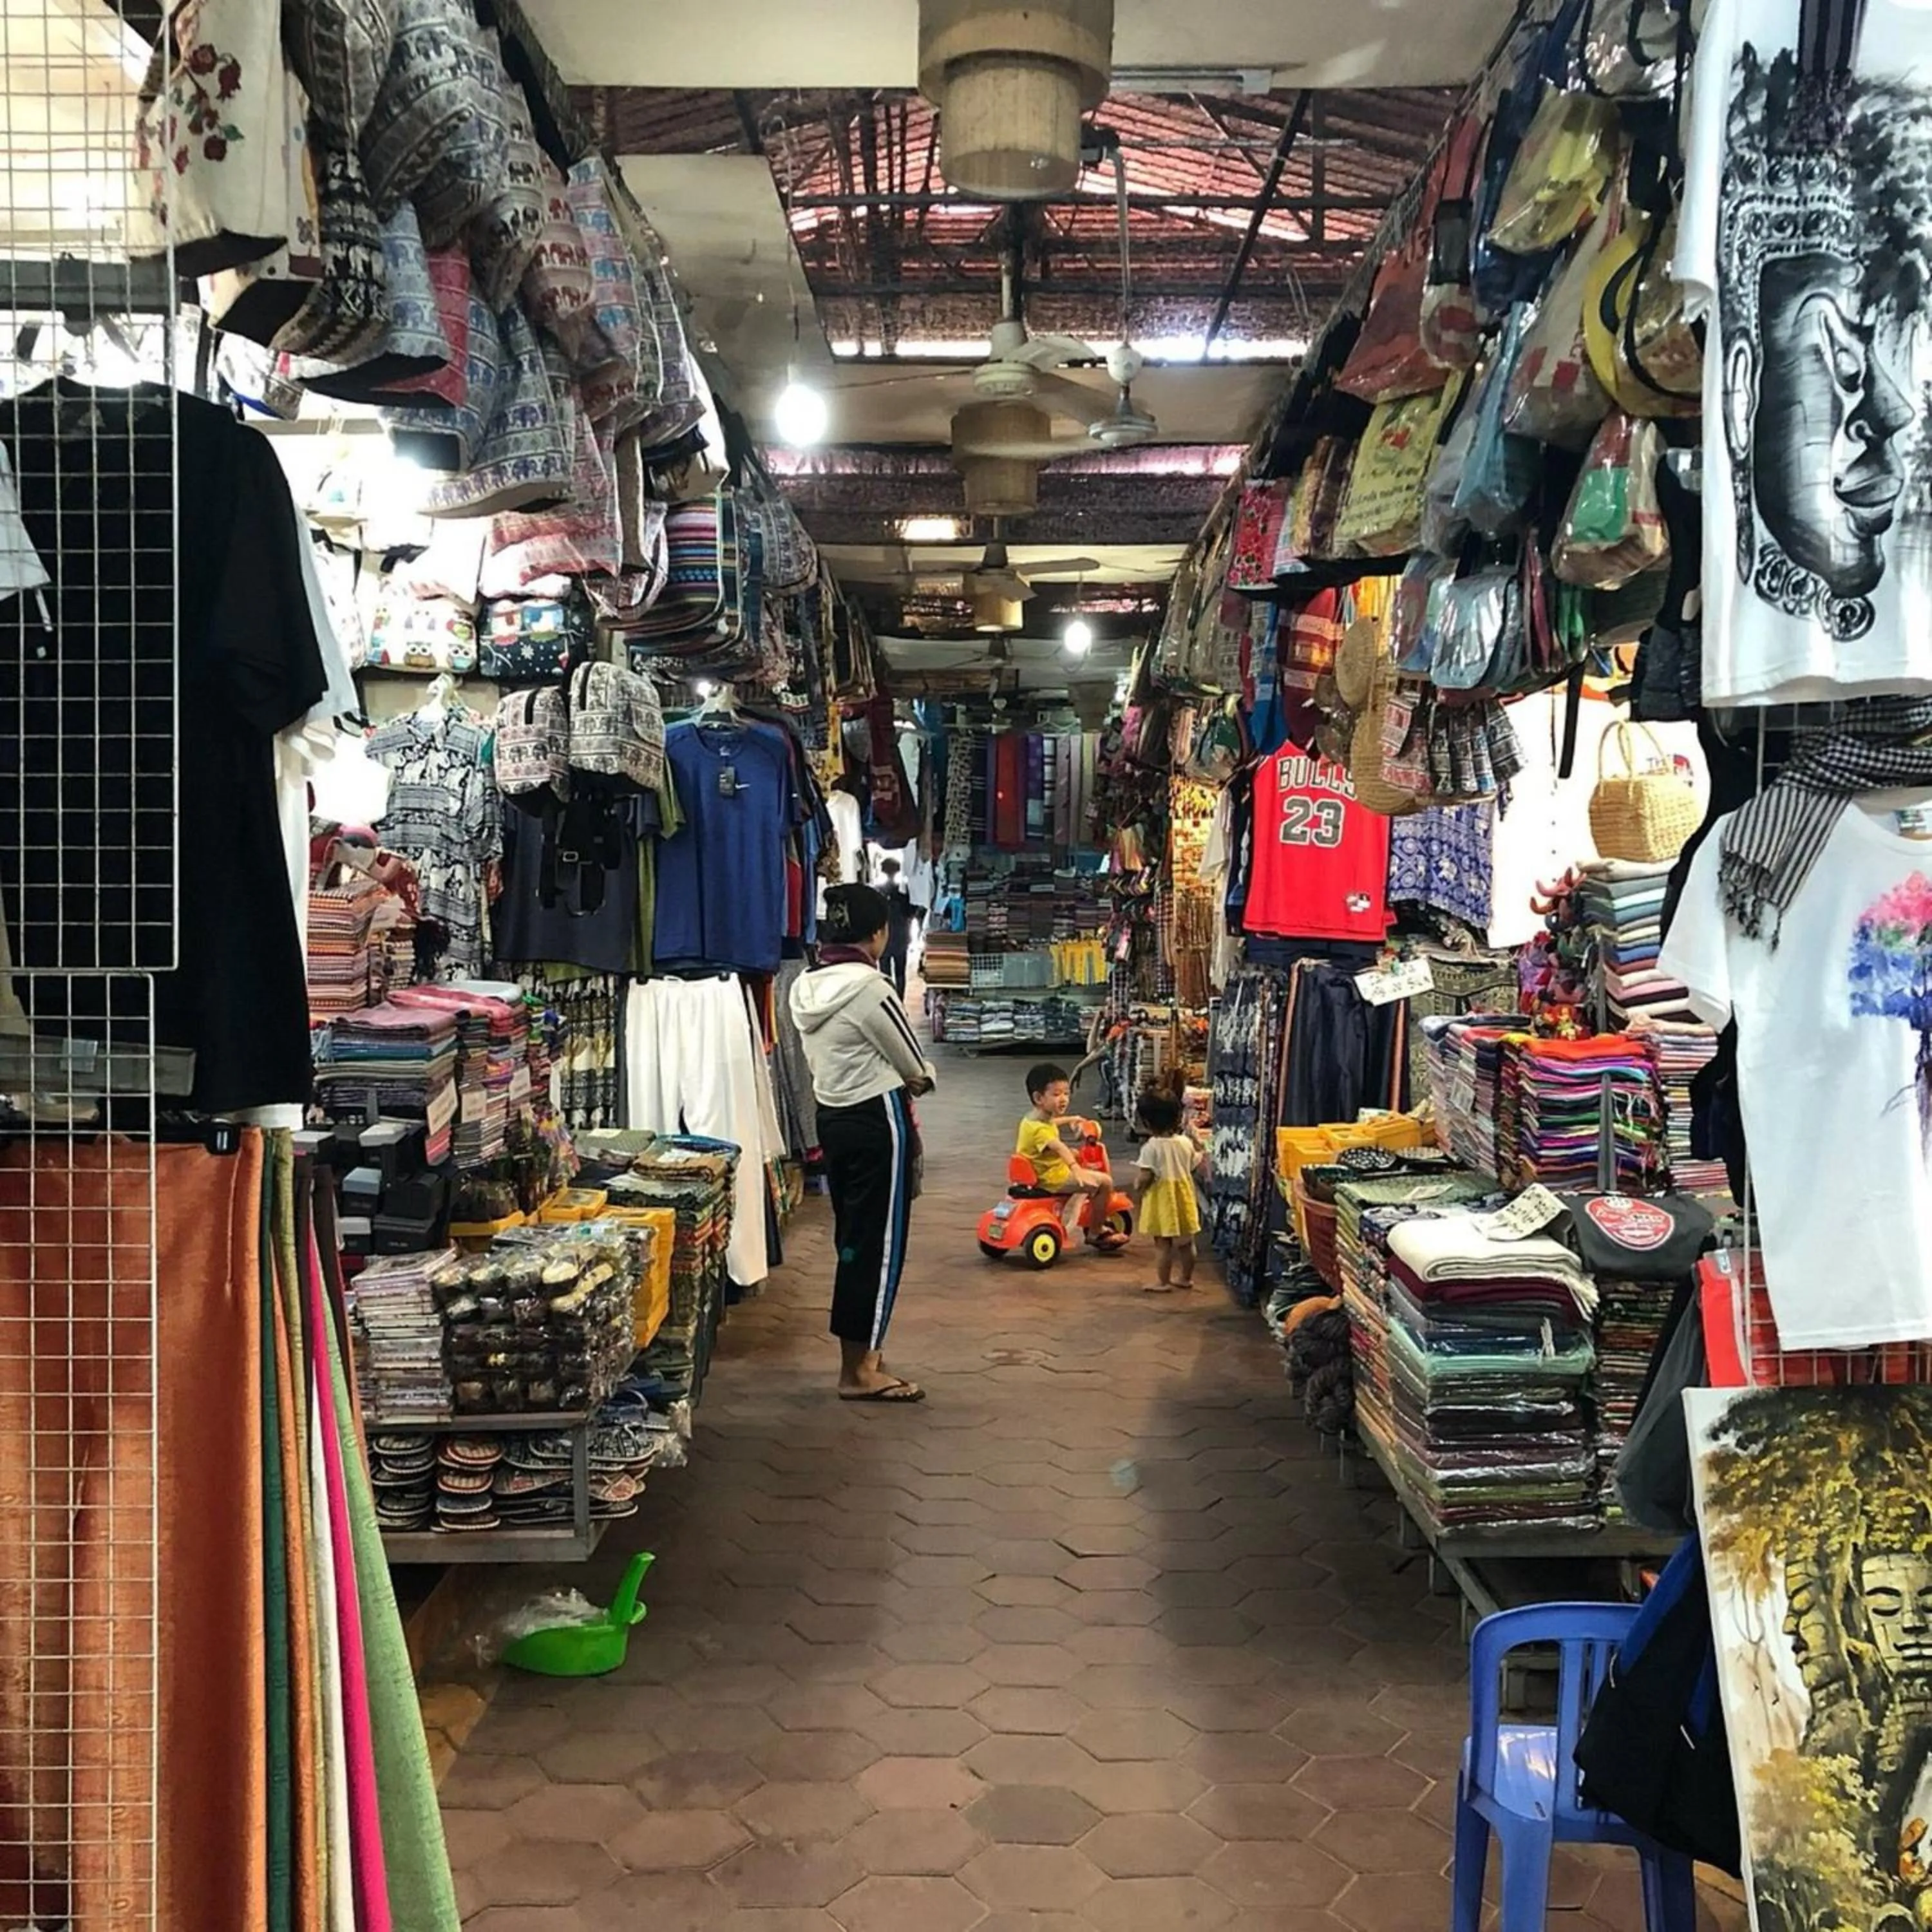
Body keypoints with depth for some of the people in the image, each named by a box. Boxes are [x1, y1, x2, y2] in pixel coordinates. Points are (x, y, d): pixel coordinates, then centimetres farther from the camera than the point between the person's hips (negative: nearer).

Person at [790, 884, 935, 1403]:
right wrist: (920, 1078, 15)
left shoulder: (805, 988, 6)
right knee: (880, 1241, -1)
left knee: (853, 1238, 15)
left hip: (833, 1117, 8)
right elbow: (915, 1068, -9)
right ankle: (859, 1371, 4)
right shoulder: (870, 987, -18)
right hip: (878, 1121, -8)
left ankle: (863, 1355, 23)